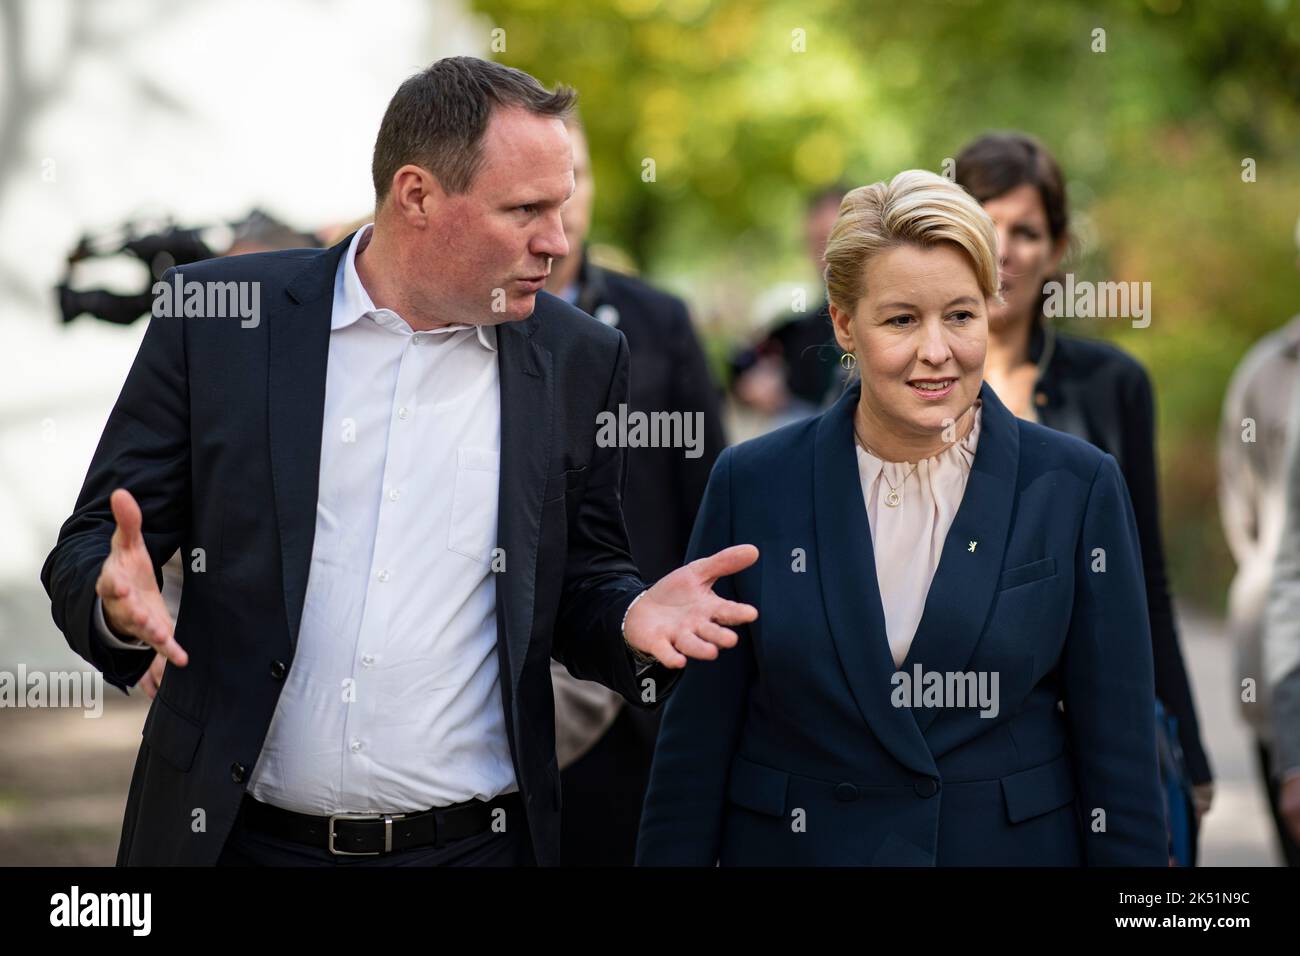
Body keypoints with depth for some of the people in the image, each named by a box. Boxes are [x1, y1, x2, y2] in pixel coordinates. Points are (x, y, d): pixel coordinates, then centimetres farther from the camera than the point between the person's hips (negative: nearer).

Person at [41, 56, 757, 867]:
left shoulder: (580, 361, 2)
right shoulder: (216, 318, -4)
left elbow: (579, 590, 10)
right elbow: (87, 550, 0)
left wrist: (631, 616, -12)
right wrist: (119, 599, -22)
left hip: (474, 842, 1)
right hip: (238, 836, -1)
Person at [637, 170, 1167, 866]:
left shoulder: (1077, 488, -6)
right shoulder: (751, 486, -5)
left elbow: (1118, 746, -4)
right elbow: (698, 737, -1)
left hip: (1015, 844, 0)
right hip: (793, 843, 0)